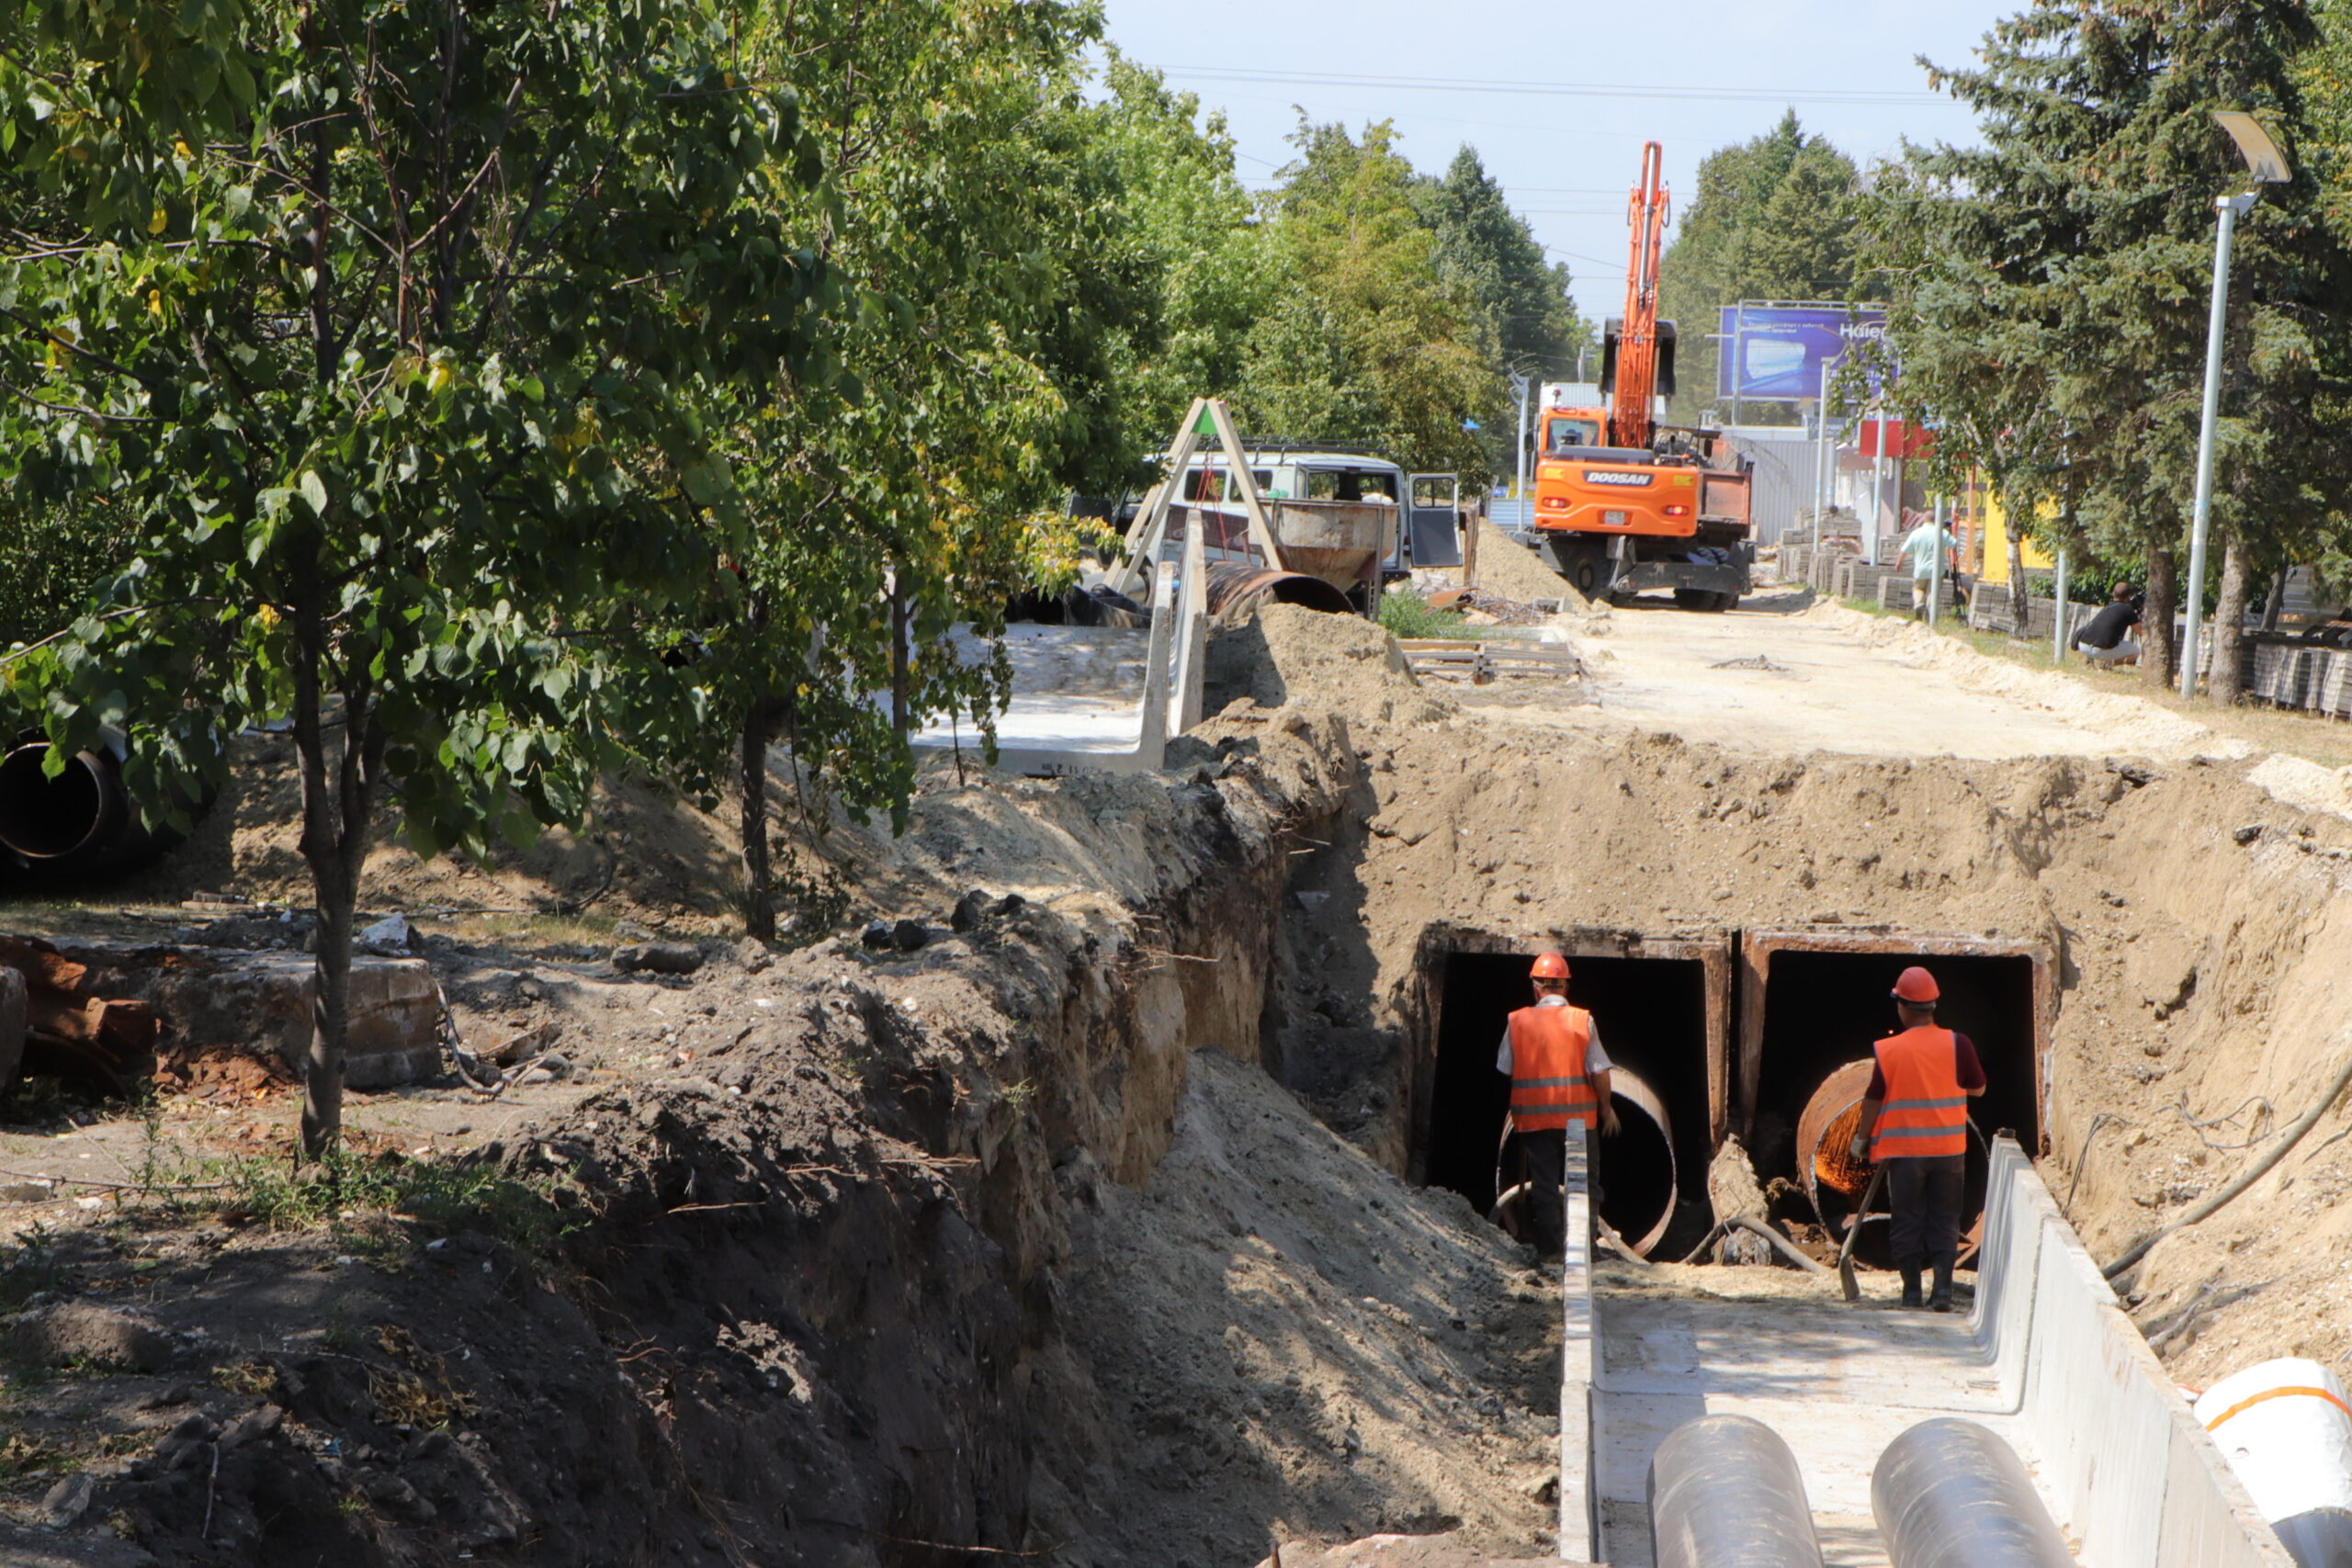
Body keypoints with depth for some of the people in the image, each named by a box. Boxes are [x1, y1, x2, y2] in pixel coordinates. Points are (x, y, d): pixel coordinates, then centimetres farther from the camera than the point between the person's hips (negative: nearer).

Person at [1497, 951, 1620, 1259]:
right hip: (1577, 1115, -1)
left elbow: (1505, 1069, 5)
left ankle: (1549, 1247, 5)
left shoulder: (1517, 1022, -2)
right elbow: (1599, 1070, -7)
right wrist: (1606, 1107, 8)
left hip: (1534, 1116, 1)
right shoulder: (1582, 1020, -6)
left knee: (1543, 1182, 6)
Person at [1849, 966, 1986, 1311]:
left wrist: (1862, 1139, 11)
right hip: (1948, 1148, 1)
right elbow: (1977, 1088, 6)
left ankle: (1912, 1290, 11)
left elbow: (1873, 1100, -2)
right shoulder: (1957, 1044, -5)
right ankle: (1943, 1288, -3)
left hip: (1903, 1148, -1)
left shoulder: (1888, 1049, -8)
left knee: (1906, 1219, 8)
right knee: (1944, 1220, 7)